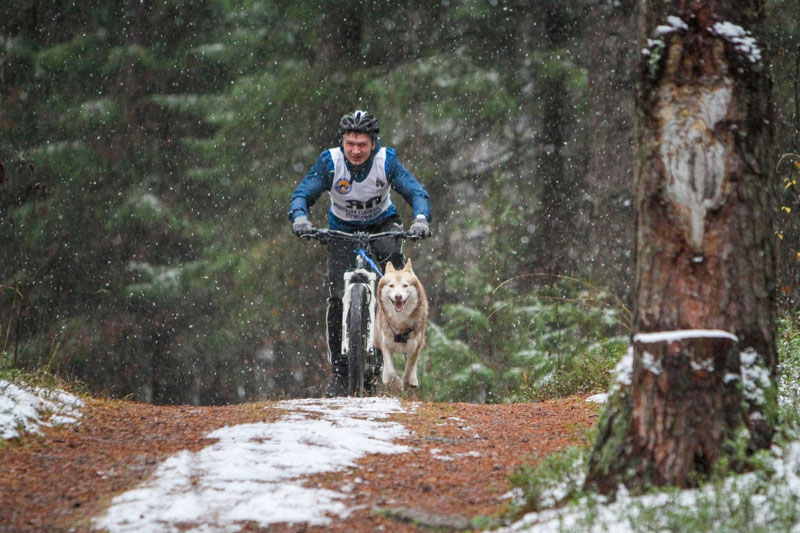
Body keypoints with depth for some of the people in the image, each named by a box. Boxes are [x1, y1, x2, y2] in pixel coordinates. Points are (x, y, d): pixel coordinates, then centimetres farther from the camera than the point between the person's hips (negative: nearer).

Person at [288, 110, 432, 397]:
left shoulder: (386, 160, -24)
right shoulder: (330, 161, -24)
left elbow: (416, 191, -28)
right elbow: (302, 193, -26)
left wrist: (421, 219, -48)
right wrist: (299, 218, -48)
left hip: (381, 222, 0)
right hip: (342, 228, 0)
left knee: (390, 254, -36)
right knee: (339, 297, -10)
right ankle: (339, 372, 1)